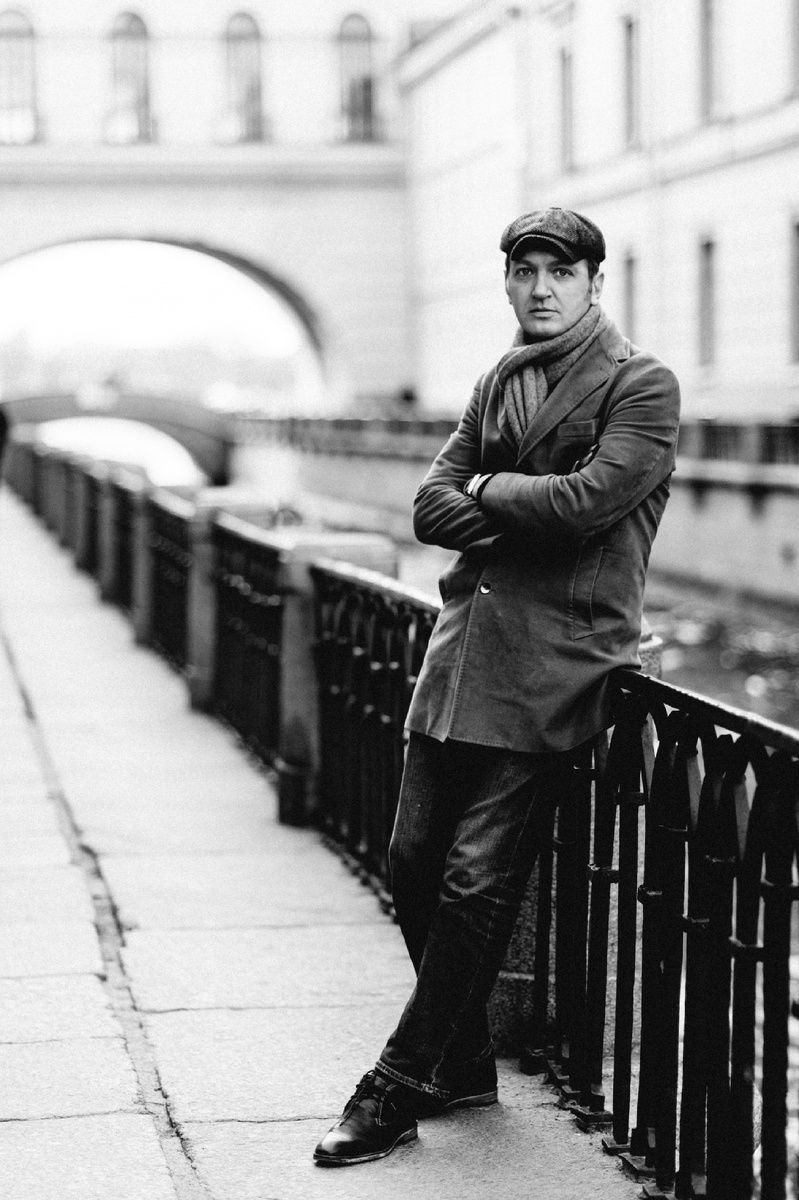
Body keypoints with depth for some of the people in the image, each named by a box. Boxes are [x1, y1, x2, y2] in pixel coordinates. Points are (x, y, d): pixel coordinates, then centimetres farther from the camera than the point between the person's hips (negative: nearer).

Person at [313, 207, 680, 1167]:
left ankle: (402, 1087, 2)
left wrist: (485, 491, -2)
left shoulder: (641, 387, -2)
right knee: (413, 864, 7)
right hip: (462, 648, 7)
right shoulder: (499, 385, 18)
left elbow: (586, 498, -17)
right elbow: (431, 509, 9)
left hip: (550, 664, -7)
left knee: (475, 881, -7)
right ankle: (463, 1063, 23)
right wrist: (525, 519, -9)